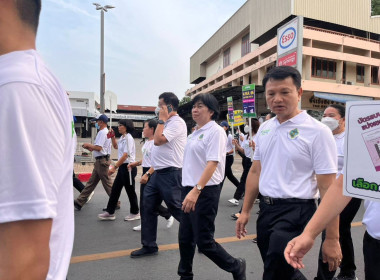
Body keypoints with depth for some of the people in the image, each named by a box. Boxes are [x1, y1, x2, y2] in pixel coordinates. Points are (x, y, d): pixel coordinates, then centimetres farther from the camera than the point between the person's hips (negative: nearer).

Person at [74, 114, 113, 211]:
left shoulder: (102, 132, -15)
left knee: (107, 183, -2)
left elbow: (98, 147, -23)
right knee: (91, 182, 12)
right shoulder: (105, 132, 18)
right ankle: (79, 202, 19)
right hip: (100, 161, 11)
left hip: (102, 161, -11)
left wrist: (88, 145, -6)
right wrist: (91, 148, 13)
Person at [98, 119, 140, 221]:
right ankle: (110, 212, 18)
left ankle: (135, 213, 20)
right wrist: (112, 136, 18)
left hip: (128, 167, -9)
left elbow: (125, 155, -23)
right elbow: (116, 146, 33)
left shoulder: (128, 138, -16)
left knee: (130, 190, 4)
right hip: (122, 167, 9)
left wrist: (115, 167, -23)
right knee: (115, 189, 10)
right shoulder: (122, 138, 12)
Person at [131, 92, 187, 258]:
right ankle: (149, 246, 24)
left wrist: (161, 120, -12)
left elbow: (158, 140, -24)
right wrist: (150, 171, 20)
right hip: (158, 173, 10)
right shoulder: (166, 124, 18)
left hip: (170, 174, -10)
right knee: (148, 208, 11)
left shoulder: (177, 122, -13)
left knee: (178, 210, -1)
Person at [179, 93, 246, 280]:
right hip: (189, 189, 8)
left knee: (204, 242, 1)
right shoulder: (196, 133, 13)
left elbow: (213, 162, -22)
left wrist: (197, 190, -29)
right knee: (185, 238, 15)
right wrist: (189, 189, 16)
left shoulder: (215, 131, -12)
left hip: (205, 192, -8)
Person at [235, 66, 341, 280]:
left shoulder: (317, 131, -13)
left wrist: (332, 239, -13)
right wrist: (245, 211, 13)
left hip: (296, 212, -6)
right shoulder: (264, 129, 6)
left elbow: (328, 188, -14)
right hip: (266, 208, 7)